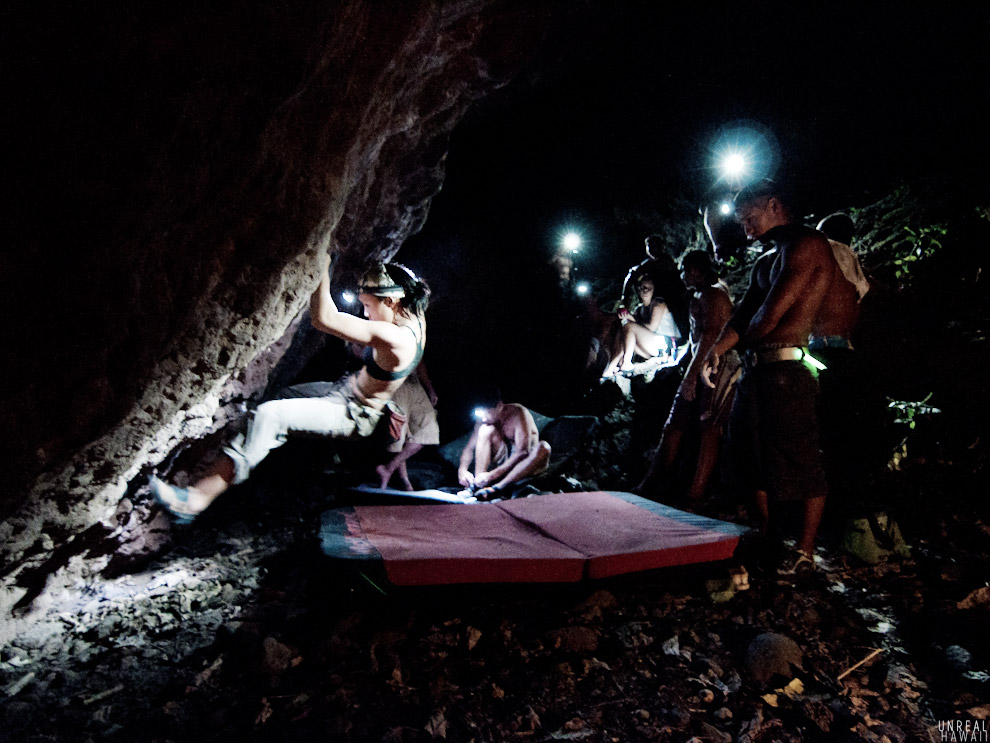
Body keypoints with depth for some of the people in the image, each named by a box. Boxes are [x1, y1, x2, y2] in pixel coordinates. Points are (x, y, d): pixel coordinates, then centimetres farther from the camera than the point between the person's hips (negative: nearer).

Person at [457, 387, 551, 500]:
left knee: (543, 448, -38)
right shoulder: (484, 419, -7)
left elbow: (523, 451, -31)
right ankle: (477, 484, -28)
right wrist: (462, 469, -26)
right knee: (486, 429, -20)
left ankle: (496, 488, -45)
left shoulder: (517, 413, -23)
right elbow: (470, 448, -4)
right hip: (503, 459, 4)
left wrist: (493, 475, -38)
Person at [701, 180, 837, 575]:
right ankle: (764, 536, 29)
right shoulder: (765, 261, 23)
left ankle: (804, 552, 6)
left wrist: (744, 343, 3)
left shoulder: (808, 244, -7)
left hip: (787, 367, -10)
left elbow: (772, 314, -14)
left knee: (800, 460, -3)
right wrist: (716, 351, 1)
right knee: (754, 454, 15)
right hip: (756, 366, 10)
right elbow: (743, 314, 17)